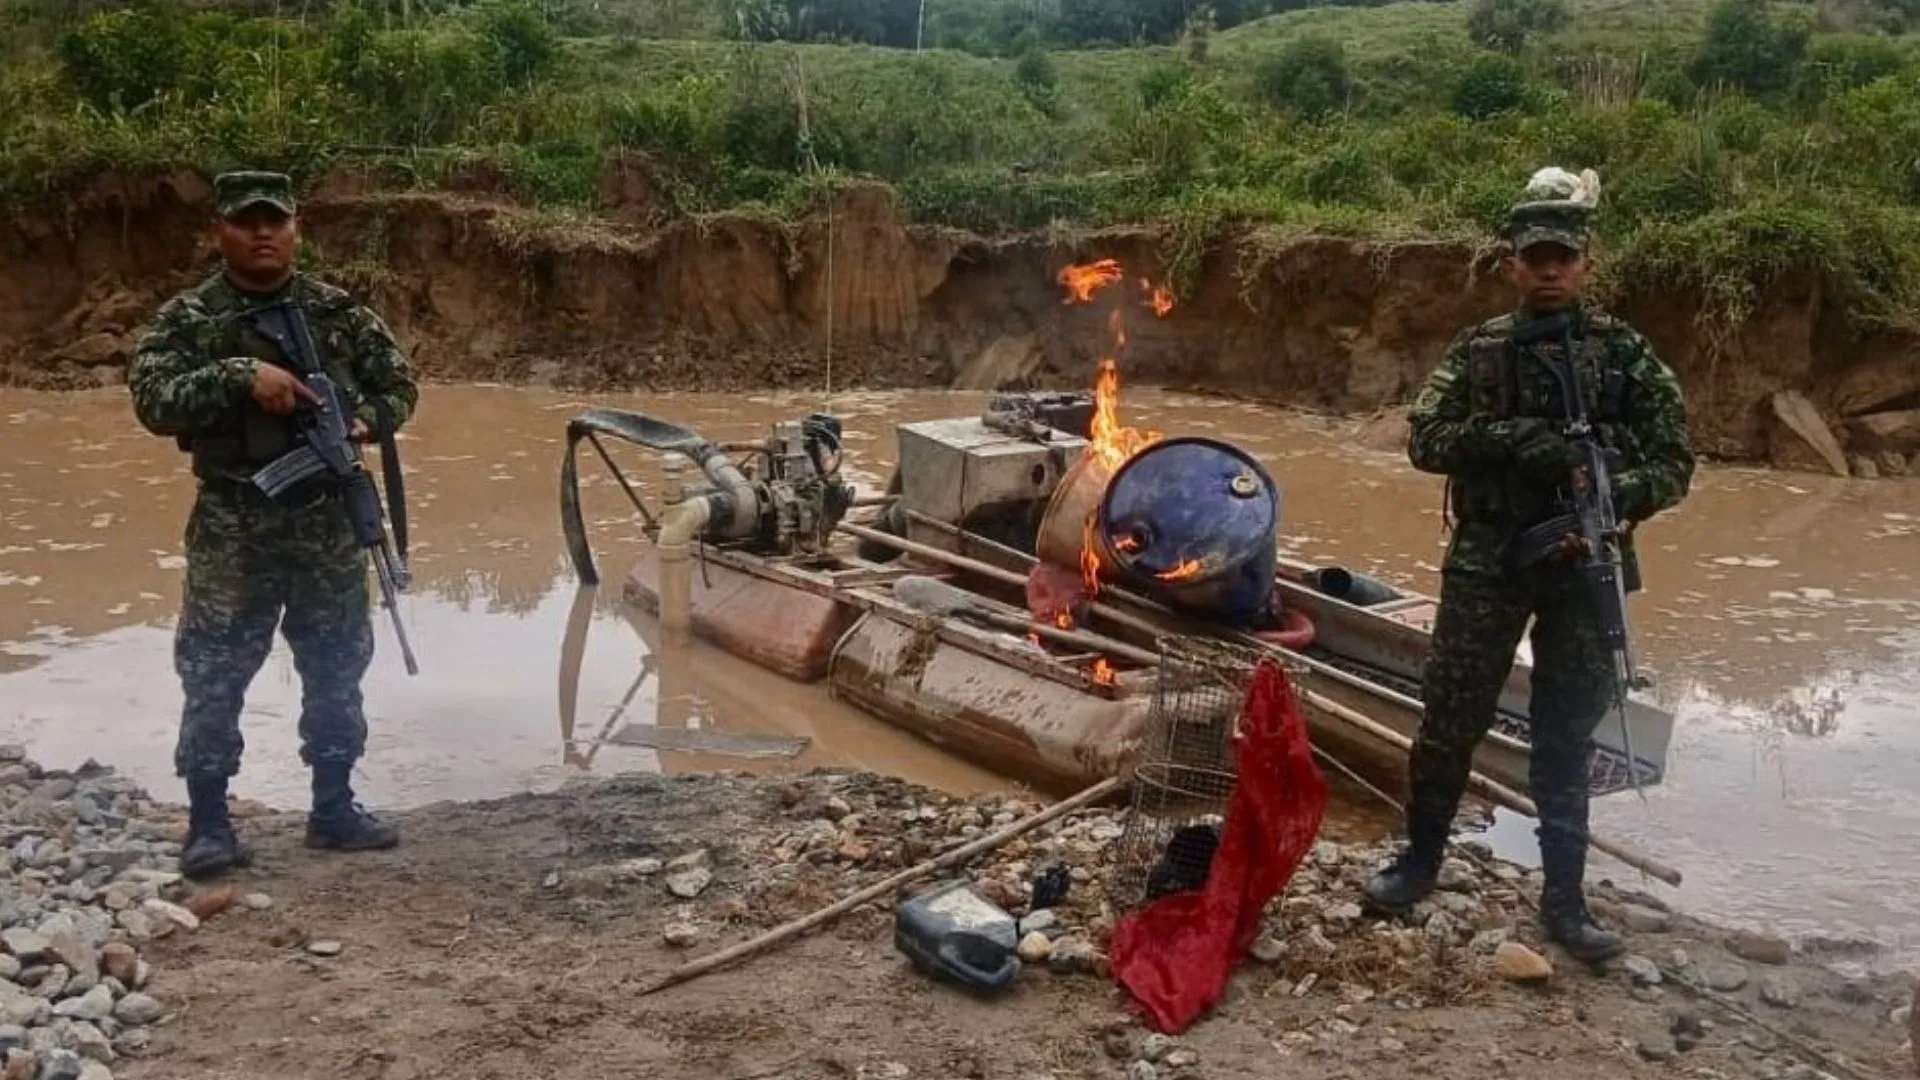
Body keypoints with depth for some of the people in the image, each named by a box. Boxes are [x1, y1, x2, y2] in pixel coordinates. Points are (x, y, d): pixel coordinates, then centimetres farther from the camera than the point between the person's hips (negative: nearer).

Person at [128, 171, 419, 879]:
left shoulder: (339, 311, 3)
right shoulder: (186, 318, -3)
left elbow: (399, 385, 9)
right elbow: (152, 401, -15)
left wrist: (365, 421, -11)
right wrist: (240, 375, -26)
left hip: (329, 520, 3)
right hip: (232, 527, -2)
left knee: (336, 671, 11)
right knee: (213, 676, 0)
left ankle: (334, 809, 24)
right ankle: (208, 823, 12)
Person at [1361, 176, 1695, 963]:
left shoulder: (1624, 354, -1)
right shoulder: (1478, 351, 2)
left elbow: (1673, 462, -1)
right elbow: (1425, 441, -6)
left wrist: (1619, 494, -22)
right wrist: (1510, 437, -21)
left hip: (1584, 568, 0)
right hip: (1486, 565, 0)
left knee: (1567, 738, 8)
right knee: (1449, 720, 6)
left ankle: (1564, 902, 18)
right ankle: (1420, 860, 25)